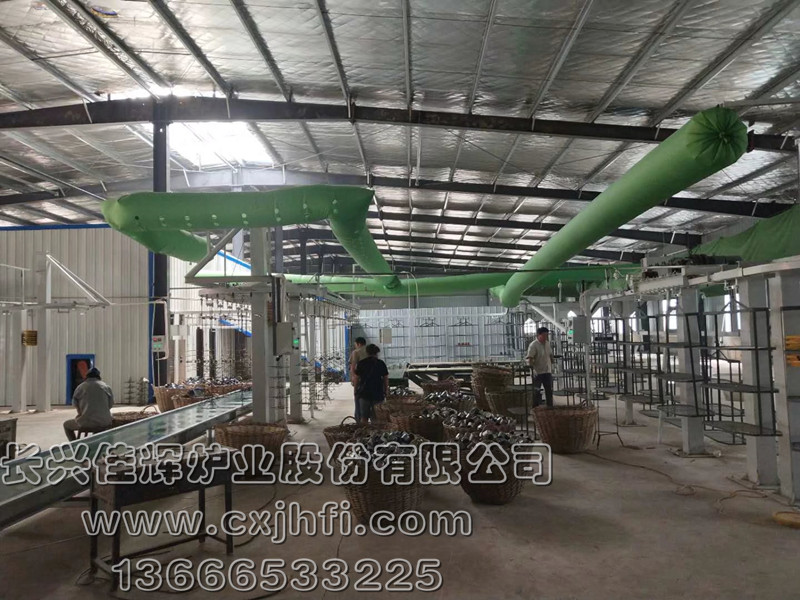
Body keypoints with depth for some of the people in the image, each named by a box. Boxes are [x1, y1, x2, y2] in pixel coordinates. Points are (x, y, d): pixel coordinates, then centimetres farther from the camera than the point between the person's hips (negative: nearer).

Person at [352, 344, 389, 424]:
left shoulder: (361, 363, 0)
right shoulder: (381, 363, 0)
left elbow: (357, 378, 2)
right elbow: (386, 379, 2)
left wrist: (356, 391, 12)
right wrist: (386, 392, 11)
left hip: (364, 393, 0)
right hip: (378, 393, 0)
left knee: (364, 417, 6)